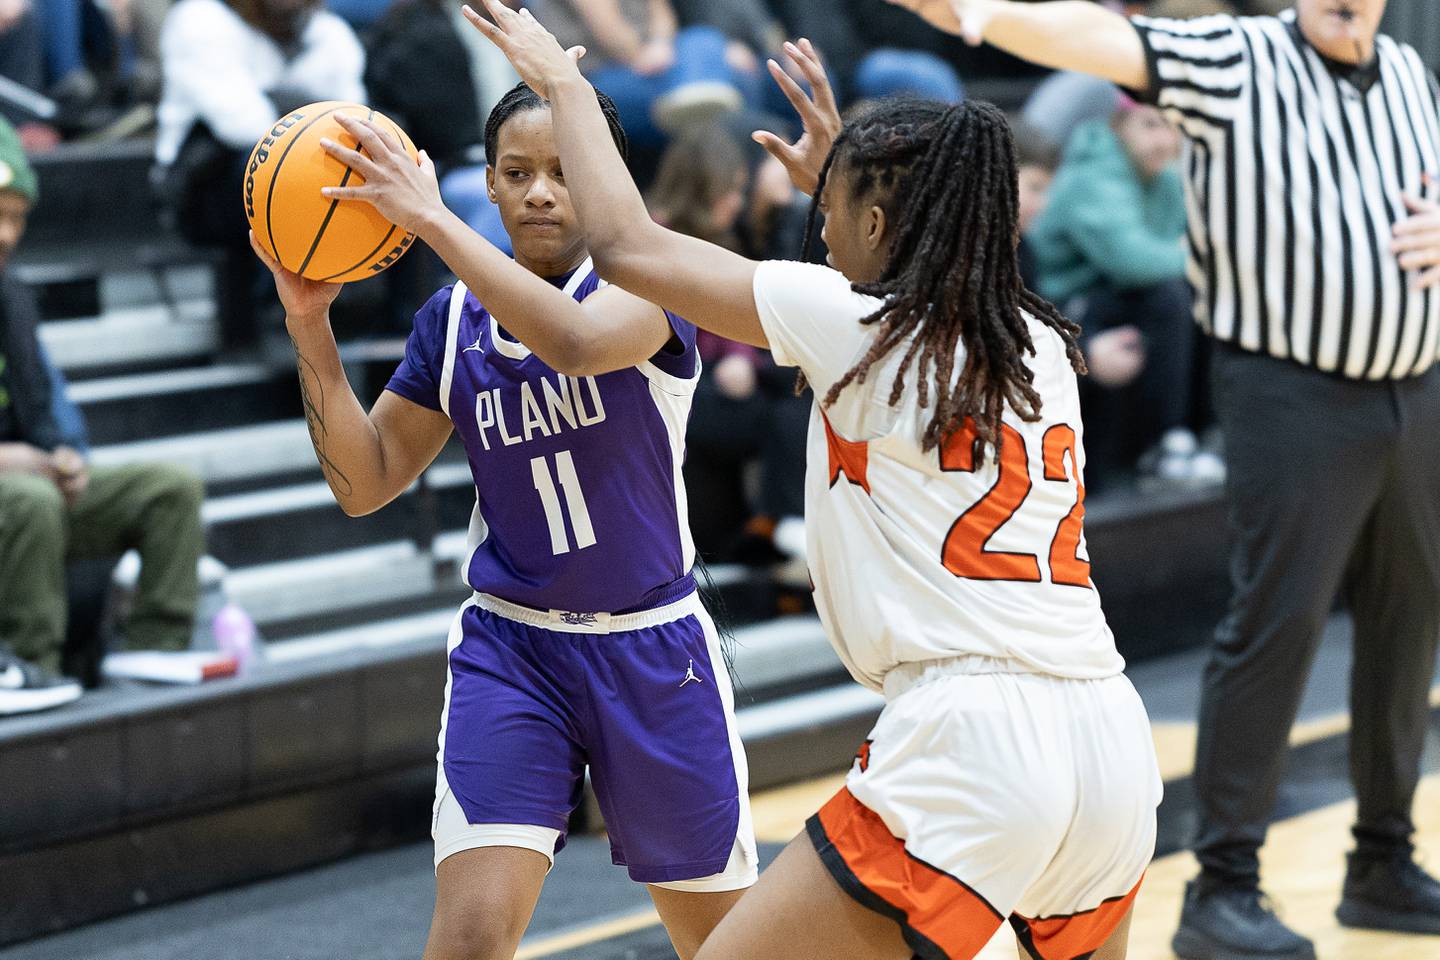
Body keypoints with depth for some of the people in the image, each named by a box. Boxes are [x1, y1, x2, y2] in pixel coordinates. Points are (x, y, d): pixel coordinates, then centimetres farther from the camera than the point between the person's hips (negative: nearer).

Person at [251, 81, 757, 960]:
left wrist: (430, 217, -34)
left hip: (652, 649, -2)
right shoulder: (455, 319, 3)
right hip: (509, 647, 2)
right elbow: (366, 482, 4)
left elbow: (576, 341, -34)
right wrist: (311, 325, -8)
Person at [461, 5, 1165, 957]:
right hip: (1115, 743, 7)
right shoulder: (1042, 343, 15)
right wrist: (838, 176, 48)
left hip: (973, 743, -7)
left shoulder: (851, 322, -2)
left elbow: (628, 244, 5)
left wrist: (565, 82, 19)